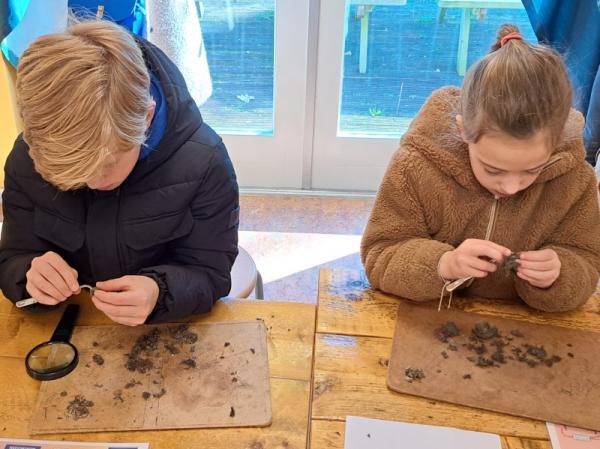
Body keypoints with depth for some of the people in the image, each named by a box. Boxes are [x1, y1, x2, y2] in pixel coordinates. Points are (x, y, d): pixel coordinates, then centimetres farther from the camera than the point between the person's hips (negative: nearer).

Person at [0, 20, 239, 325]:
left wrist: (158, 293, -32)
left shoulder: (203, 162, -19)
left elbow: (210, 273, -12)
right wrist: (30, 275, -25)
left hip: (167, 333, -1)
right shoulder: (28, 159, -11)